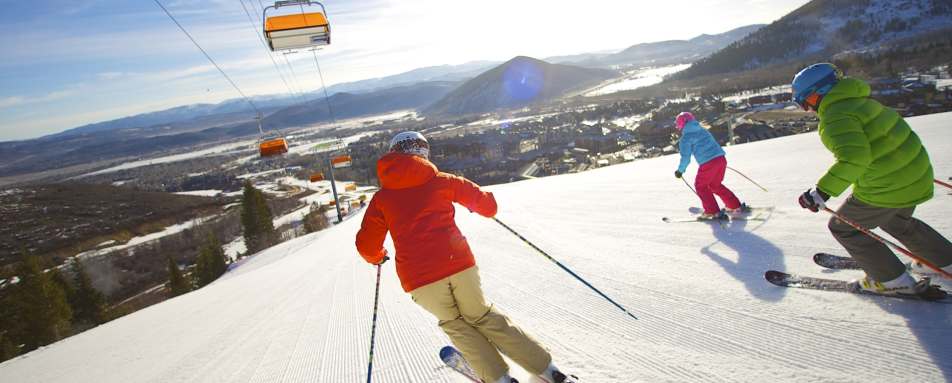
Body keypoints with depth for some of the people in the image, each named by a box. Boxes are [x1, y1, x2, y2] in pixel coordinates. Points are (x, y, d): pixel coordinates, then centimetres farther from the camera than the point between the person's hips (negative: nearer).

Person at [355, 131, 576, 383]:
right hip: (460, 265, 1)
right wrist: (487, 206, 36)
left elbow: (367, 245, 13)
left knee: (454, 324, 26)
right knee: (482, 316, 22)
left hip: (419, 279, 0)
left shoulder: (381, 198, 12)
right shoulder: (441, 181, 9)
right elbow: (487, 205, 12)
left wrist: (376, 257, 36)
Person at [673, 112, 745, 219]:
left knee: (700, 186, 13)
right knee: (715, 185, 25)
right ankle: (736, 206, 28)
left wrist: (680, 171, 12)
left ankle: (712, 212, 8)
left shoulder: (685, 138, 0)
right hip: (721, 158, 7)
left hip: (707, 163, -7)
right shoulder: (703, 130, 20)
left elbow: (686, 158, -1)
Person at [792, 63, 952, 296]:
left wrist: (823, 192, -38)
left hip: (887, 187, -9)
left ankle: (894, 281, 15)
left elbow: (854, 157, -37)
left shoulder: (835, 117, -24)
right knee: (897, 221, 34)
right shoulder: (856, 100, 5)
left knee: (843, 228, 8)